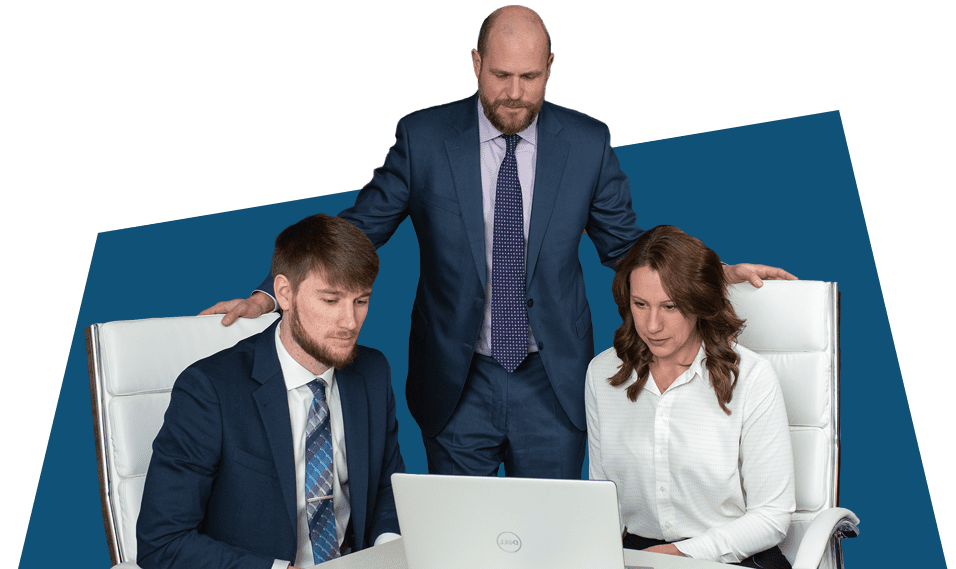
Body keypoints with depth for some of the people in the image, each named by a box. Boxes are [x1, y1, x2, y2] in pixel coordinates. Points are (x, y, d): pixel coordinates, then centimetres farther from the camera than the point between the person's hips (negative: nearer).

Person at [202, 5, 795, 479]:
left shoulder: (589, 142, -2)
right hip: (456, 385, 0)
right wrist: (268, 296, -13)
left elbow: (625, 244, 6)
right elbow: (356, 231, -3)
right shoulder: (424, 137, -6)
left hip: (554, 384, 1)